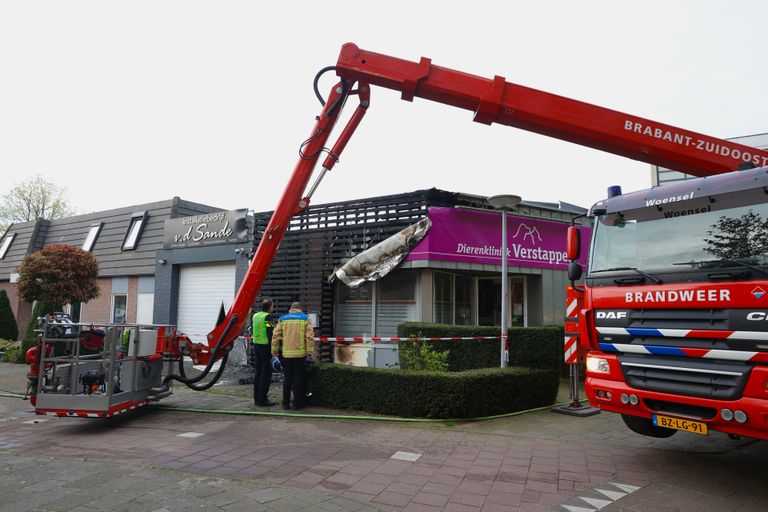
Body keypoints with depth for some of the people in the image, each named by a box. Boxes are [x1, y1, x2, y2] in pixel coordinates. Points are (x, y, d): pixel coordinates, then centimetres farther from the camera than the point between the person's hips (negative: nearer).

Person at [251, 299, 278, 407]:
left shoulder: (255, 316, 10)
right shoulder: (269, 317, -14)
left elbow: (252, 331, 19)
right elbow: (271, 334, -19)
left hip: (256, 346, 8)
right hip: (266, 347, -8)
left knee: (258, 372, 14)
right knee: (266, 373, -3)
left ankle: (256, 398, 20)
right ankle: (262, 400, -1)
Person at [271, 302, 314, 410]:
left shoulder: (282, 319, 6)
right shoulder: (305, 319, 0)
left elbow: (276, 336, 3)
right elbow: (310, 337, -7)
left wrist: (274, 350, 10)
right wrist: (310, 351, -3)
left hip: (286, 354, 2)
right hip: (300, 354, -2)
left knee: (287, 379, 12)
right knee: (298, 379, 6)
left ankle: (286, 403, 16)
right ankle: (297, 403, 9)